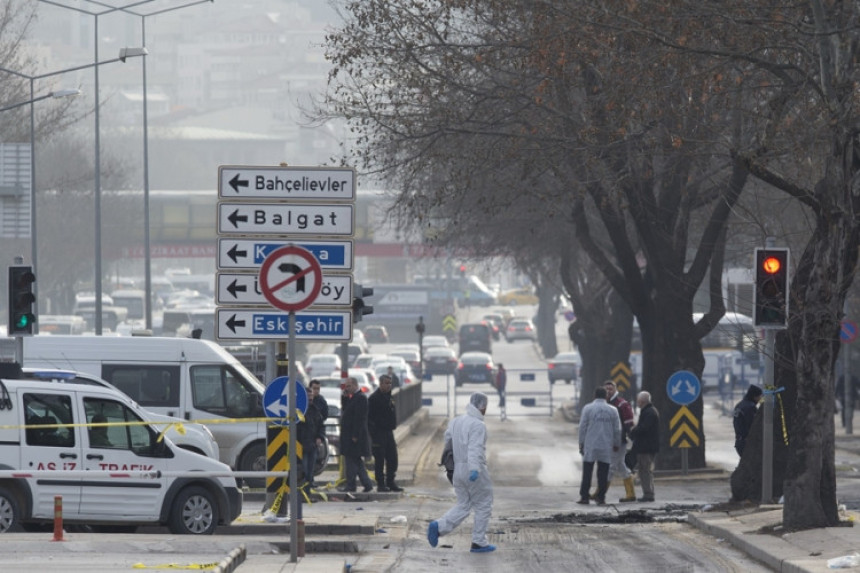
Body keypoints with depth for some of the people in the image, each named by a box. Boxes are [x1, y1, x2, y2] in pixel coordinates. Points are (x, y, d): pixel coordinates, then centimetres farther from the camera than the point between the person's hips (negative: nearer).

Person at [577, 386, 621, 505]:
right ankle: (601, 498, 2)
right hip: (606, 447, 1)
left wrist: (581, 443, 5)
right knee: (603, 474, 4)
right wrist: (617, 444, 18)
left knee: (587, 473, 3)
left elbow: (582, 427, -2)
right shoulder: (613, 410, 4)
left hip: (590, 446, -1)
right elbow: (617, 430, 7)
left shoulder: (588, 408, -2)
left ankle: (584, 497, 1)